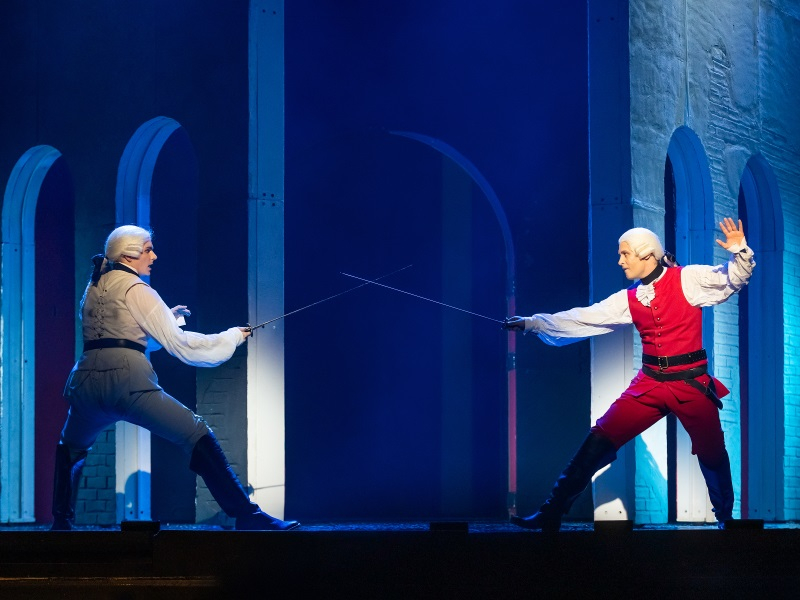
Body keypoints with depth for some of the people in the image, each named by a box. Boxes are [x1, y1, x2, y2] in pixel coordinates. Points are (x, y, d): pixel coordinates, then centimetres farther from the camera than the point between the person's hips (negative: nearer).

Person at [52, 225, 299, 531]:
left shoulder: (93, 288, 22)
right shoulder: (135, 289, 3)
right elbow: (179, 344, 0)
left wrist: (166, 318, 30)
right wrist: (232, 337, 9)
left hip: (87, 381, 6)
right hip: (127, 380, -6)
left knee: (71, 448, 34)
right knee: (198, 437, -6)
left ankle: (61, 520, 25)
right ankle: (247, 516, -15)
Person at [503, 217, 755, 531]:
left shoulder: (687, 279, -5)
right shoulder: (629, 299, 7)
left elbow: (733, 279, -11)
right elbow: (583, 318, 10)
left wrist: (739, 252, -31)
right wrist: (532, 323, 8)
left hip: (691, 384, -3)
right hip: (649, 384, 4)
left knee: (712, 454, 6)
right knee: (600, 439, -5)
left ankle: (726, 517, 34)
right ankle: (552, 513, -3)